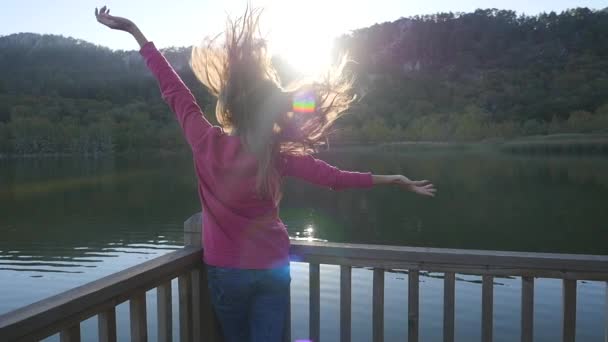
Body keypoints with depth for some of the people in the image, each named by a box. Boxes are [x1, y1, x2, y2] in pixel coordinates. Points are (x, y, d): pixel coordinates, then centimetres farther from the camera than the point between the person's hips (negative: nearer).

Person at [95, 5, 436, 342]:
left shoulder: (207, 143, -15)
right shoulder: (279, 156, -12)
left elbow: (173, 89, -7)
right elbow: (335, 177, -9)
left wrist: (134, 30, 5)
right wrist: (395, 180, 1)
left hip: (227, 270, 0)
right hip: (273, 269, 1)